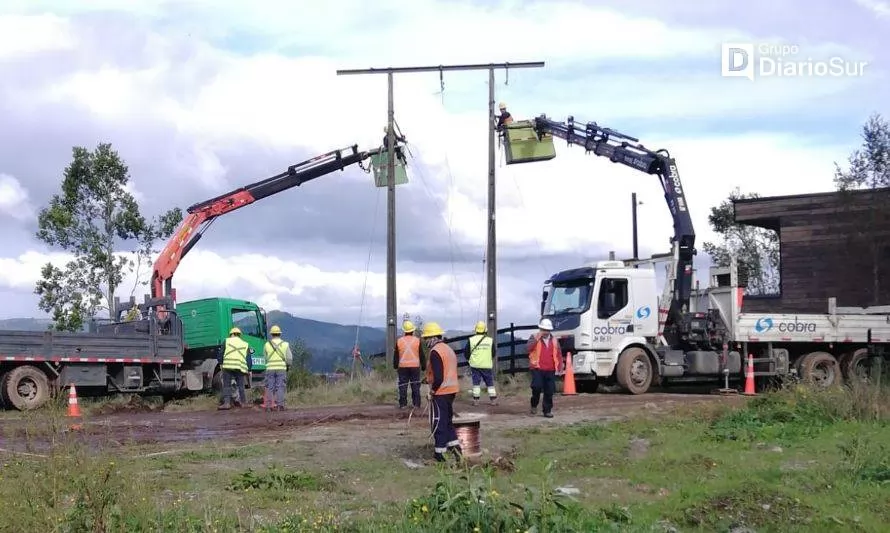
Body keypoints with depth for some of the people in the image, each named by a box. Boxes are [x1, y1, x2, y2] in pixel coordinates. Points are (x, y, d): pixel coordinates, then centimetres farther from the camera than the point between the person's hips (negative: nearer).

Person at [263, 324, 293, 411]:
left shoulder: (267, 344, 2)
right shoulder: (285, 344, 1)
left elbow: (265, 358, 8)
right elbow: (289, 358, 1)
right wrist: (288, 366, 18)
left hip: (270, 369, 1)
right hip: (281, 369, -1)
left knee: (270, 388, 5)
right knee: (280, 387, 0)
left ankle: (271, 405, 1)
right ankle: (280, 405, -8)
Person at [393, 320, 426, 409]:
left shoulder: (399, 341, 0)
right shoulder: (417, 341, -2)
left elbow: (396, 356, 6)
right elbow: (422, 355, 1)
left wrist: (395, 366, 16)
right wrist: (423, 366, 9)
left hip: (403, 366, 1)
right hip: (415, 366, 0)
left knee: (403, 386, 5)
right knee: (416, 386, 6)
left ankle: (403, 404, 5)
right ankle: (416, 404, 5)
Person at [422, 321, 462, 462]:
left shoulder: (435, 352, -16)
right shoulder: (449, 349, 13)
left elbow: (438, 377, -23)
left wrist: (432, 390, -10)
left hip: (440, 392, -9)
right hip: (452, 391, 9)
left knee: (438, 422, -1)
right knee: (448, 420, 19)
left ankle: (439, 452, 4)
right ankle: (454, 444, 15)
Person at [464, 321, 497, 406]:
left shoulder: (471, 340, -4)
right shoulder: (490, 340, 0)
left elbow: (466, 353, 2)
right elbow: (493, 354, 10)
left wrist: (469, 360, 20)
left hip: (475, 365, 0)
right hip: (487, 365, 1)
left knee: (476, 383, 6)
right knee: (490, 383, 8)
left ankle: (476, 400, 4)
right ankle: (493, 400, 9)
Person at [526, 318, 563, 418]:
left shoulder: (554, 340, 15)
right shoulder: (534, 338, 5)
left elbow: (559, 354, 17)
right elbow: (529, 347, -14)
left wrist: (559, 367, 9)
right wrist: (538, 337, -17)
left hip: (550, 370, 3)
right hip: (537, 369, -3)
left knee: (549, 391, 2)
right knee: (537, 386, -17)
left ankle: (547, 410, 11)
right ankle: (534, 405, 8)